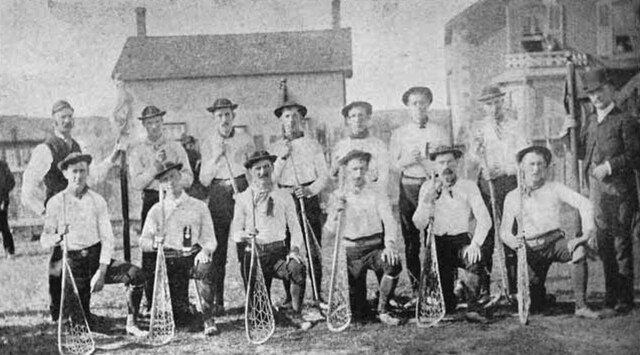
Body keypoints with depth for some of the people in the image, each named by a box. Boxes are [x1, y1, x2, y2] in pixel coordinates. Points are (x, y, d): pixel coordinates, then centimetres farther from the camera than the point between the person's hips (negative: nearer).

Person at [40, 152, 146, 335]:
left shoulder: (97, 201, 3)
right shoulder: (55, 202, 0)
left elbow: (107, 238, -2)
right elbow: (44, 240, -1)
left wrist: (101, 272, -12)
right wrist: (58, 237, -25)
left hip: (96, 258, 2)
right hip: (72, 262, -1)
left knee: (136, 274, -23)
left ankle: (131, 323, -8)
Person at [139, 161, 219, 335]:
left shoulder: (199, 206, 10)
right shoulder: (156, 210, 10)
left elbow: (209, 239, 4)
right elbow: (143, 241, 4)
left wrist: (205, 251, -18)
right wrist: (154, 243, -19)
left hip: (192, 257, 0)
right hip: (167, 260, 0)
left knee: (203, 268, -37)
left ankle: (209, 319, -20)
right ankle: (182, 313, 29)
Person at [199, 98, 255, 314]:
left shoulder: (245, 139, 8)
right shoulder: (208, 145, 9)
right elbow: (204, 181, 3)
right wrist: (215, 157, -9)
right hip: (218, 196, 1)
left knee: (246, 249, -6)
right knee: (217, 251, 0)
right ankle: (217, 301, 6)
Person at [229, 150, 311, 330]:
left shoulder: (284, 196, 11)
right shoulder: (243, 198, 8)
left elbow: (294, 226, 6)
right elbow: (235, 231, 4)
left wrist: (295, 249, -12)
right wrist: (244, 235, -20)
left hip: (278, 251, 1)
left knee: (298, 269, -32)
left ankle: (295, 313, -11)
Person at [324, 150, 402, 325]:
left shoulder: (377, 195, 1)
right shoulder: (338, 197, 6)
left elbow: (389, 221, -14)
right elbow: (329, 233, 3)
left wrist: (390, 244, -33)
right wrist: (336, 212, -16)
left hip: (375, 247, 0)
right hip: (351, 253, 1)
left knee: (394, 263, -35)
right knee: (358, 314, -4)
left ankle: (383, 310, -13)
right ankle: (359, 309, 36)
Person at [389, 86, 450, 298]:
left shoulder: (440, 133, 10)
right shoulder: (399, 134, 12)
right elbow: (393, 164, 8)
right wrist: (405, 161, -12)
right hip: (409, 187, 1)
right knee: (411, 241, 1)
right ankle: (416, 290, 8)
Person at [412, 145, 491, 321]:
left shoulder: (469, 186, 3)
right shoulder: (427, 187, 7)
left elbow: (484, 219, -7)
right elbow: (419, 224, -3)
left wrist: (475, 243, -25)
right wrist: (429, 197, -17)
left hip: (462, 240, -1)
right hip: (439, 243, 1)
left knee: (474, 257, -35)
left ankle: (473, 308, -29)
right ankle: (447, 308, 15)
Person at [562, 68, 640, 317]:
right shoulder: (590, 121, 15)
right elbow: (581, 153, 19)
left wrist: (610, 166, -18)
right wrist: (570, 132, 6)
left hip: (619, 193, -7)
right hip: (597, 194, 7)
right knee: (604, 248, 11)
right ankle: (611, 299, 19)